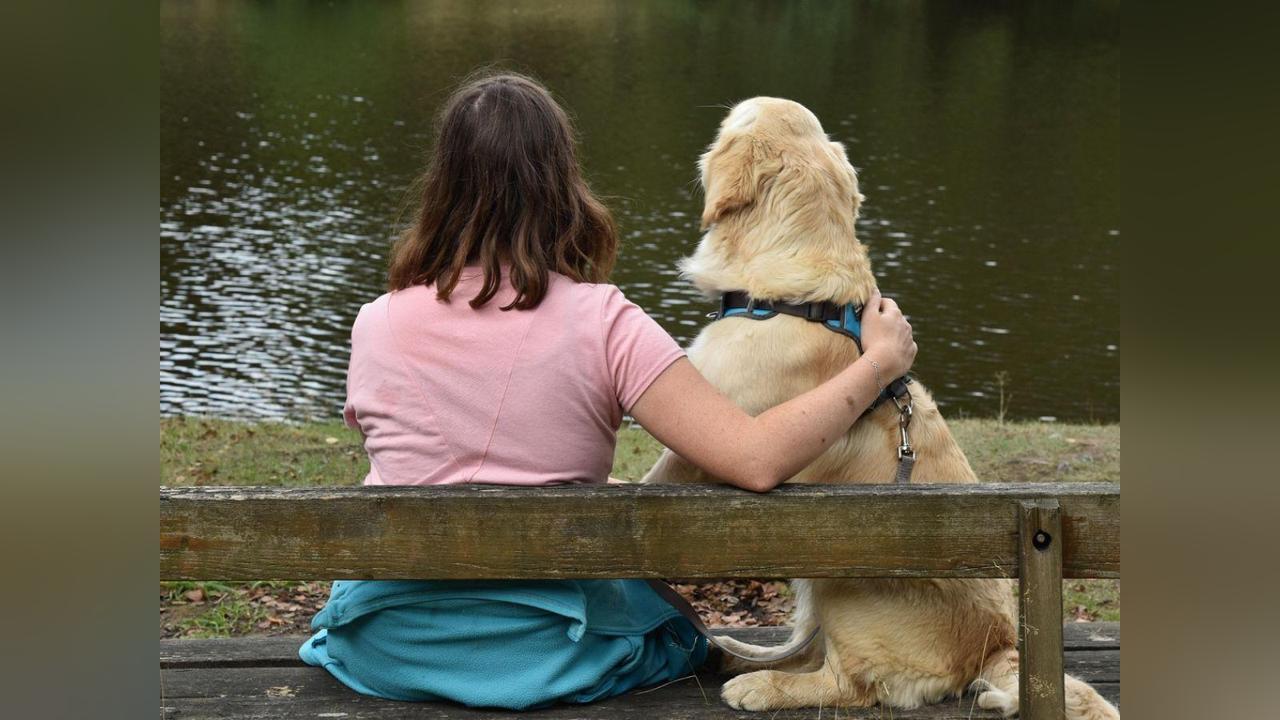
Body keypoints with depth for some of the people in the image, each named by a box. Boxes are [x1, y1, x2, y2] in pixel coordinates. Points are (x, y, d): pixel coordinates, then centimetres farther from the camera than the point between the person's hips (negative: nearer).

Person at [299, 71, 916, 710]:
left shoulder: (375, 324, -7)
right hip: (534, 654, -3)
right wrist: (879, 364, -11)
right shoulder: (601, 324, -17)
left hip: (383, 649, 3)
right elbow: (757, 461, -24)